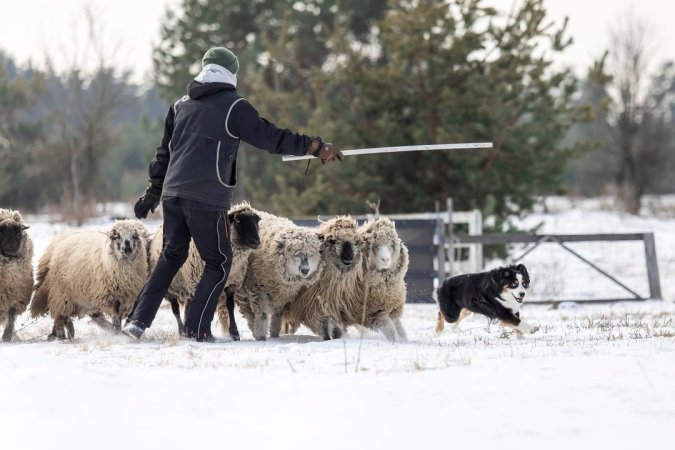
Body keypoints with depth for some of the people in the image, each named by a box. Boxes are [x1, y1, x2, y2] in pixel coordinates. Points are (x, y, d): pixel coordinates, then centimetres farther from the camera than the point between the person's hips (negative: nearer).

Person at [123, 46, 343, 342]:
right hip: (207, 199, -6)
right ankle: (197, 328, -1)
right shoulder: (233, 107, -3)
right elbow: (270, 137, -5)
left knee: (171, 257, 20)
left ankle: (138, 320, 11)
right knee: (219, 262, 7)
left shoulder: (181, 106, 17)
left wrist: (153, 193, 32)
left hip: (172, 194, 6)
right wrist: (315, 147, -1)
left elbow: (164, 153, 23)